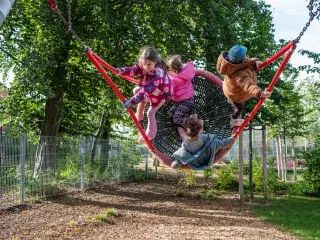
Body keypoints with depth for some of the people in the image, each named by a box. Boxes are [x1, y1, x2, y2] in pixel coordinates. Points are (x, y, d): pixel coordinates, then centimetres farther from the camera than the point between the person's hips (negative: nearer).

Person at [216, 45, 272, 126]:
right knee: (239, 107, 26)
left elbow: (250, 62, -11)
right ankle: (234, 121, 58)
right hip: (236, 95, -7)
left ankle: (231, 100, 80)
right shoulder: (240, 75, -52)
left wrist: (256, 63, -30)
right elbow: (249, 86, -63)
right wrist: (260, 93, -78)